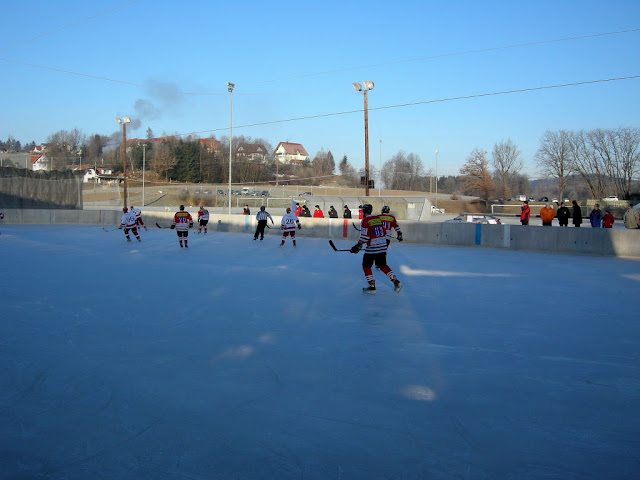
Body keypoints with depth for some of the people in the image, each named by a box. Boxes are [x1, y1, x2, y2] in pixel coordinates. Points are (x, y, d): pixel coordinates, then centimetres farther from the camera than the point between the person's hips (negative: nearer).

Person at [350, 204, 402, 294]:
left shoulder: (365, 220, -9)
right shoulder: (378, 218, 11)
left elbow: (365, 236, -15)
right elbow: (384, 232, 16)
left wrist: (358, 245, -8)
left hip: (372, 248, -7)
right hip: (383, 246, 7)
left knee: (366, 266, 6)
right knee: (383, 265, 18)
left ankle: (372, 287, 4)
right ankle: (396, 281, 9)